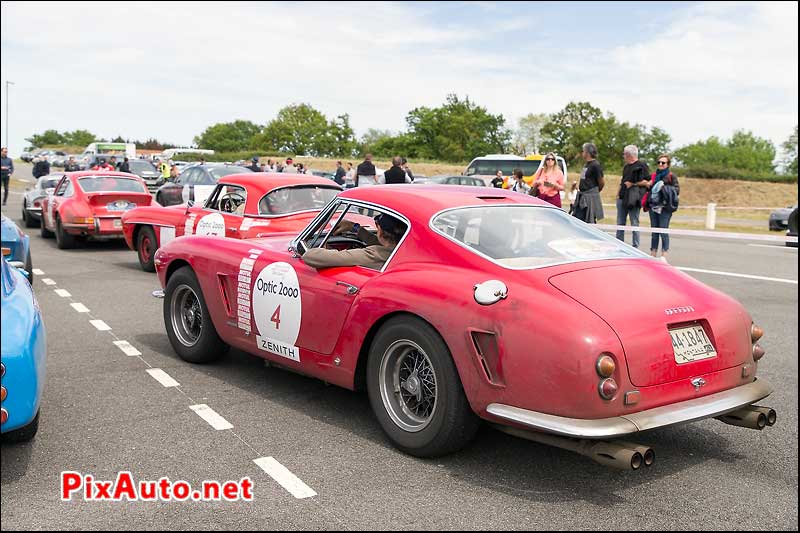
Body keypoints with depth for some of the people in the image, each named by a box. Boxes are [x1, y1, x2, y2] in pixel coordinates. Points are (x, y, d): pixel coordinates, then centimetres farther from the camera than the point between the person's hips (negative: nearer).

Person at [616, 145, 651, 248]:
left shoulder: (641, 166, -4)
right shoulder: (626, 167, 21)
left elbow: (647, 182, -10)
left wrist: (633, 184, -12)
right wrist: (619, 193, 14)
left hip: (633, 198, -8)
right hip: (622, 197, 8)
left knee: (634, 223, -4)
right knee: (620, 223, 9)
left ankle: (635, 246, 1)